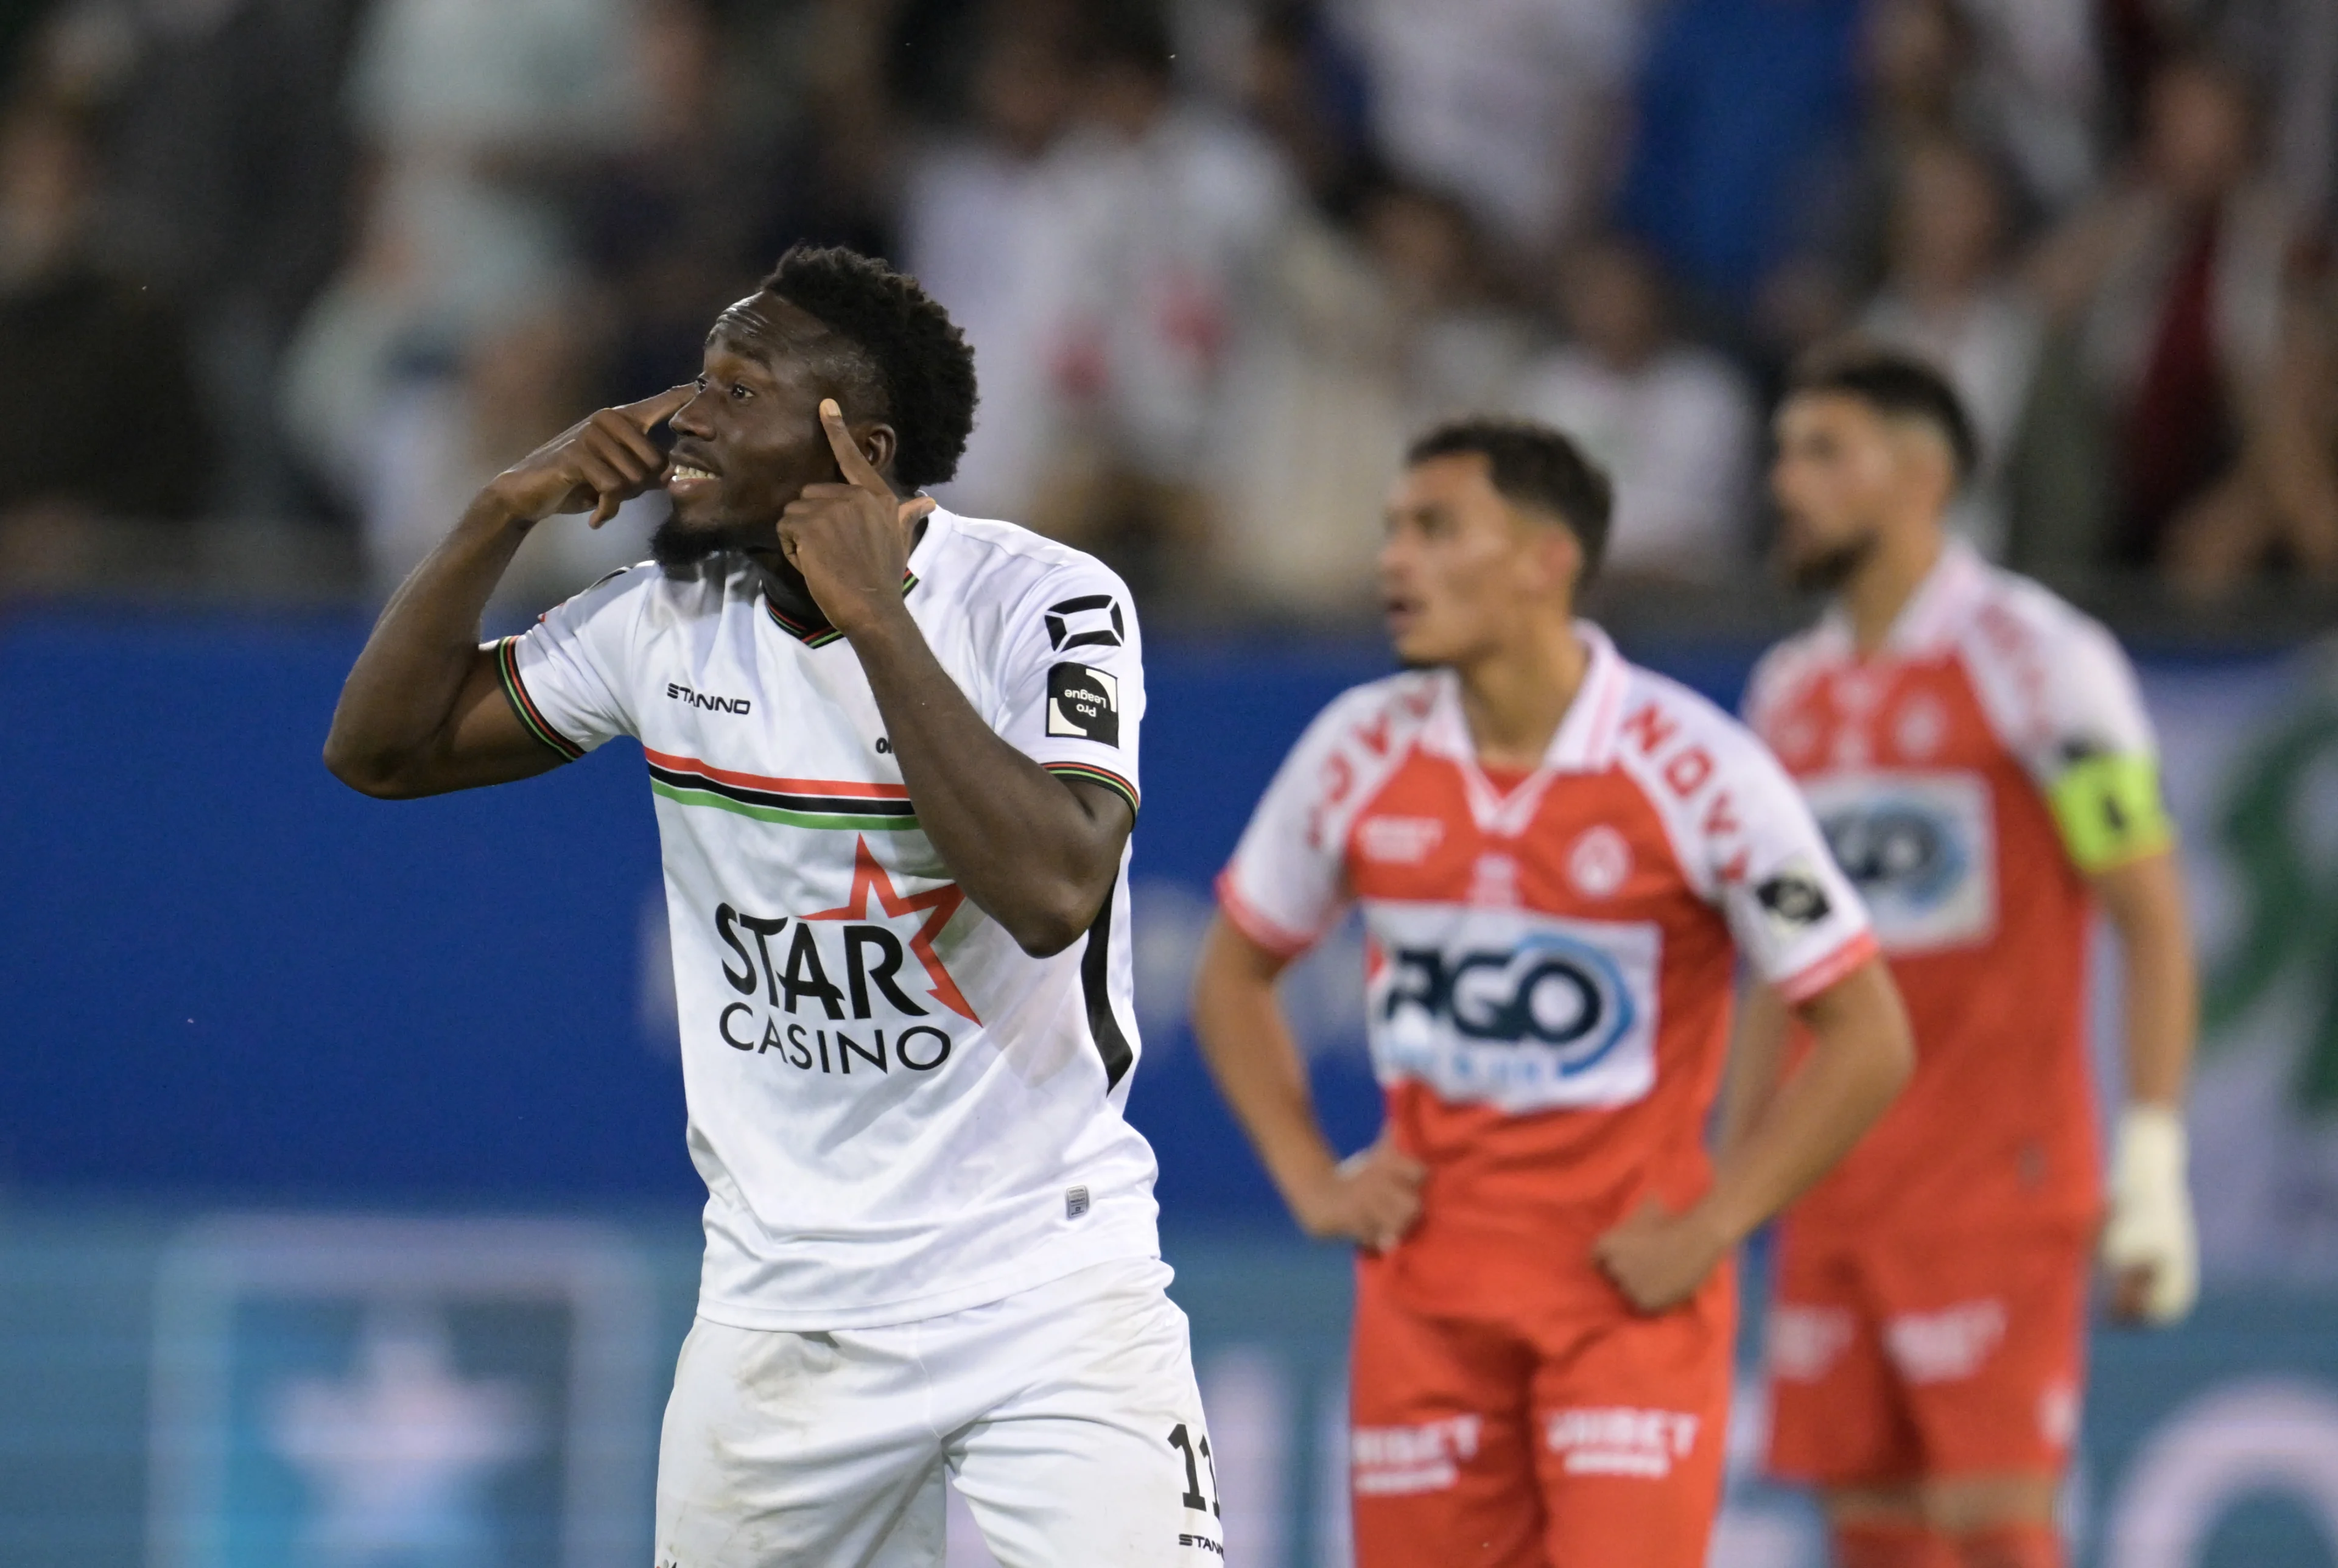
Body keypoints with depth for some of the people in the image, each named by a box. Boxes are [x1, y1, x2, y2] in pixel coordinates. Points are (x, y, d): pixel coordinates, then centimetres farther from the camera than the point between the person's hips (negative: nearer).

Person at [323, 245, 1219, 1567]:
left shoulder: (1042, 604, -13)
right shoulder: (675, 619, 2)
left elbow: (1051, 894, -29)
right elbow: (383, 746, 10)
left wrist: (876, 614, -25)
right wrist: (508, 510, -3)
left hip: (1047, 1296, -5)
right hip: (780, 1303, 5)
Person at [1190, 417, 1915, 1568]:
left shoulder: (1692, 771, -12)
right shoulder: (1363, 752, 0)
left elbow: (1867, 1039, -7)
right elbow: (1234, 971, 17)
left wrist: (1711, 1228, -11)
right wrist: (1311, 1182, 6)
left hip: (1631, 1290, -4)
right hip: (1425, 1291, 4)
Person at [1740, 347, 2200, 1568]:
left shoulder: (2033, 656, -6)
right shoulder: (1791, 693, 15)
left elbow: (2153, 921, -9)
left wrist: (2153, 1162, -16)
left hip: (1999, 1181, -7)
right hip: (1838, 1186, 7)